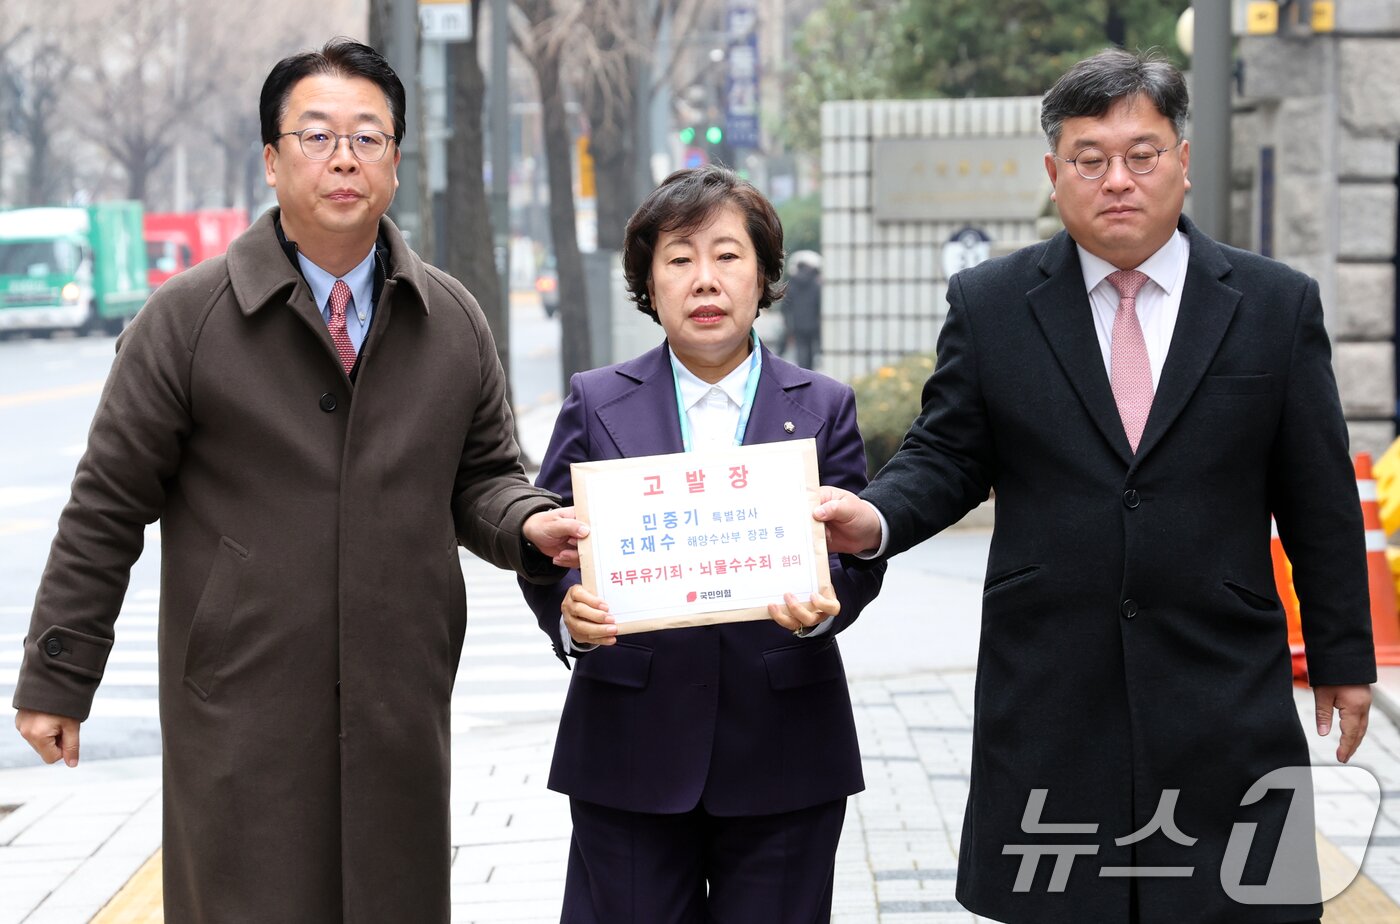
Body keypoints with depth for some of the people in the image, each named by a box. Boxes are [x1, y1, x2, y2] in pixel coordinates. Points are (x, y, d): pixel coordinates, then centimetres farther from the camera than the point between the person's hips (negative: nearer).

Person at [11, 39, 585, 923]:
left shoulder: (452, 319, 8)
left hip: (401, 714, 3)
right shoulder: (188, 317, -2)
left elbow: (481, 476, 15)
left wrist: (529, 523, -8)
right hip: (241, 722, -3)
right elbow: (108, 508, 0)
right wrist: (57, 678, 1)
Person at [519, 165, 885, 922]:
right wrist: (569, 613, -20)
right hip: (630, 748, 0)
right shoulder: (594, 403, 8)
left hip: (782, 751, 1)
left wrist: (825, 602, -21)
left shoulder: (824, 407, 9)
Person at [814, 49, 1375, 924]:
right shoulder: (990, 305, 4)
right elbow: (946, 455, 5)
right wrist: (876, 517, -17)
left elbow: (1319, 499, 6)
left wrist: (1344, 655, 9)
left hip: (1223, 693, 0)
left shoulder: (1277, 305, 3)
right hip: (1049, 702, 0)